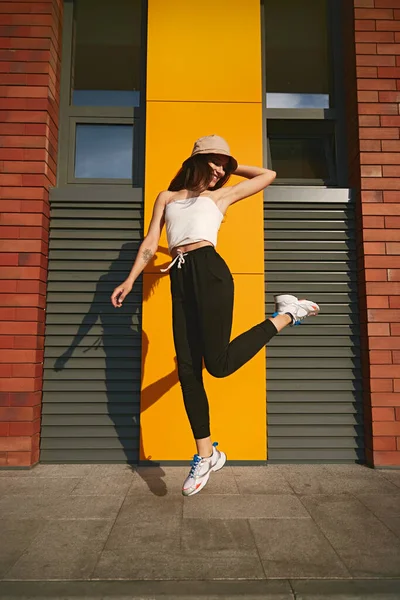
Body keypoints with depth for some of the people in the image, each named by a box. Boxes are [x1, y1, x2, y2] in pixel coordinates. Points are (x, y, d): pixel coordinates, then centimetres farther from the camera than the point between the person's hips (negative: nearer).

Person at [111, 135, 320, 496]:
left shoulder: (221, 195, 20)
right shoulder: (166, 198, 26)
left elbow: (269, 175, 28)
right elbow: (150, 243, 19)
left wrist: (231, 168, 31)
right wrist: (130, 280, 8)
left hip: (210, 271, -3)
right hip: (180, 281, 3)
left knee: (218, 363, -14)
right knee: (187, 370, -1)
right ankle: (206, 455, 10)